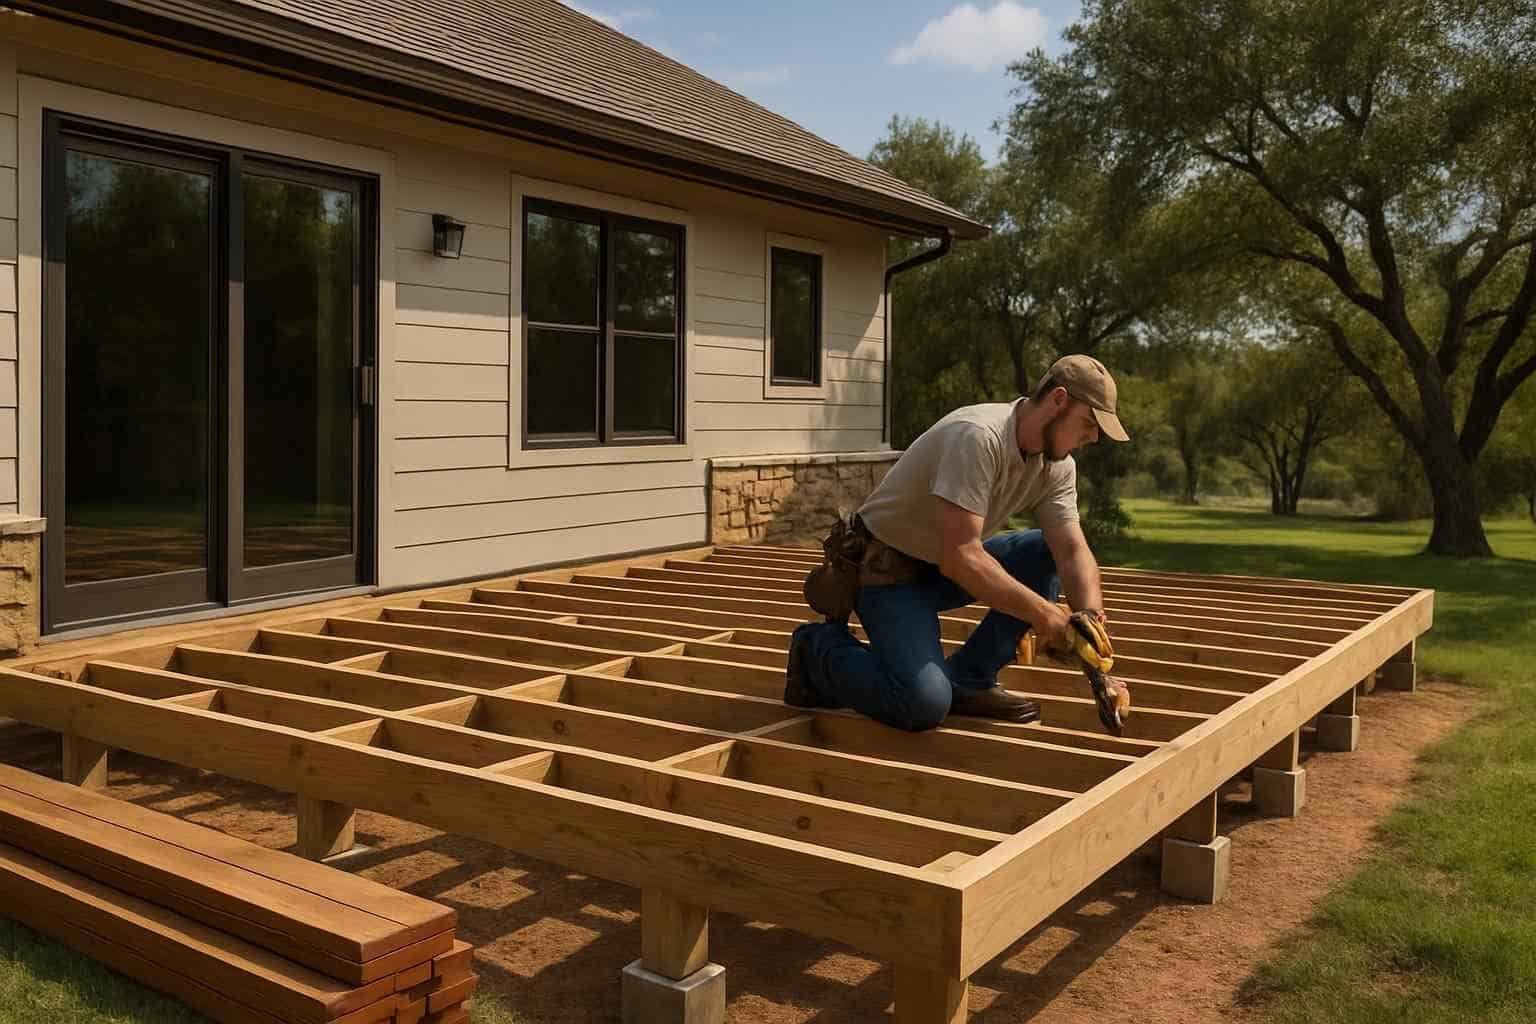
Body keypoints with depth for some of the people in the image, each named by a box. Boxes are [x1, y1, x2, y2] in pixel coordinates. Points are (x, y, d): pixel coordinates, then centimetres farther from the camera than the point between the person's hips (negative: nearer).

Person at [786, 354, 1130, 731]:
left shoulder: (1057, 465, -2)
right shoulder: (978, 437, -29)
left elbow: (1072, 551, -6)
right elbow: (959, 558, -34)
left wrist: (1092, 619, -25)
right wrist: (1039, 611, -29)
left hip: (947, 563, 9)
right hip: (888, 568, -9)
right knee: (923, 704, -26)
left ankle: (968, 680, 0)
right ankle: (820, 650, 1)